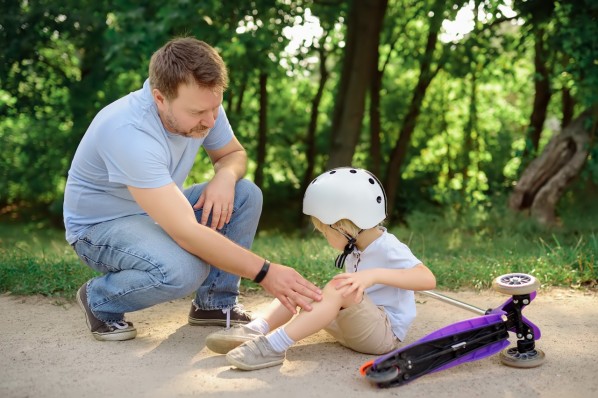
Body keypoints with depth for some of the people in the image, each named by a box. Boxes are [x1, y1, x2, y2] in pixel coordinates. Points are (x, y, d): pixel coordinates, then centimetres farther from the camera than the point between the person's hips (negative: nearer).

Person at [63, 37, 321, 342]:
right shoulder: (128, 132, -36)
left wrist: (225, 177, -20)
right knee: (184, 270, -34)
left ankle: (214, 303, 1)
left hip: (160, 211, 7)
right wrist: (265, 273, -38)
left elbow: (234, 154, 5)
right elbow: (185, 232, -40)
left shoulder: (202, 105, -15)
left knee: (246, 195, -12)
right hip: (100, 225, -7)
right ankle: (99, 300, -4)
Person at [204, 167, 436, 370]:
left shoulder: (388, 248, -15)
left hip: (384, 332, -8)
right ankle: (256, 330, -26)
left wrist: (375, 274, -38)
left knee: (338, 289, -33)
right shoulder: (356, 248, 9)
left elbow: (428, 279, -30)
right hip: (354, 326, 8)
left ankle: (274, 345, -41)